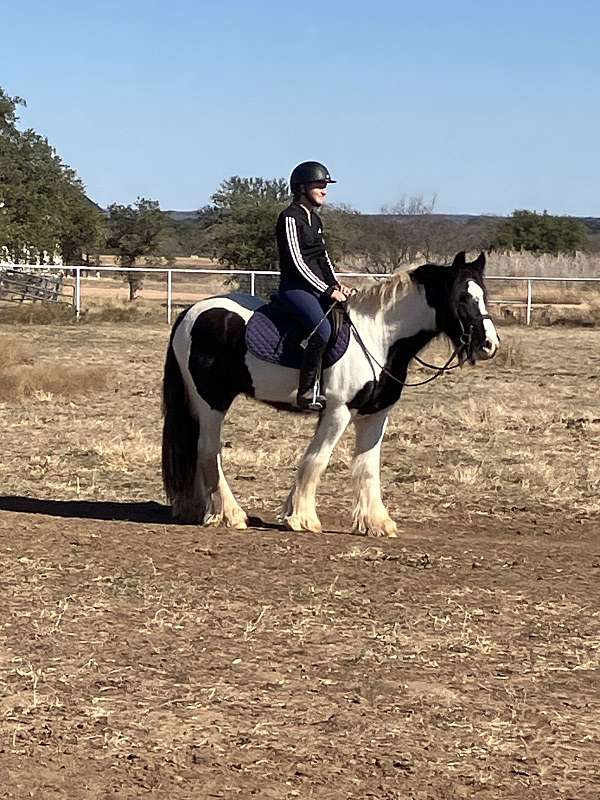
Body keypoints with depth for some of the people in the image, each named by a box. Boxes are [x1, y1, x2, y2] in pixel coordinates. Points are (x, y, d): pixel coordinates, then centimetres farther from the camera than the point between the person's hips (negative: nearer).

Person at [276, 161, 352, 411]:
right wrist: (328, 291, -16)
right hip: (295, 287, -9)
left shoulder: (315, 220, 18)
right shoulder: (290, 217, -9)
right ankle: (308, 392, -26)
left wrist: (337, 285, 6)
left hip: (319, 286, 9)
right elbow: (297, 262, -15)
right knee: (323, 329, -30)